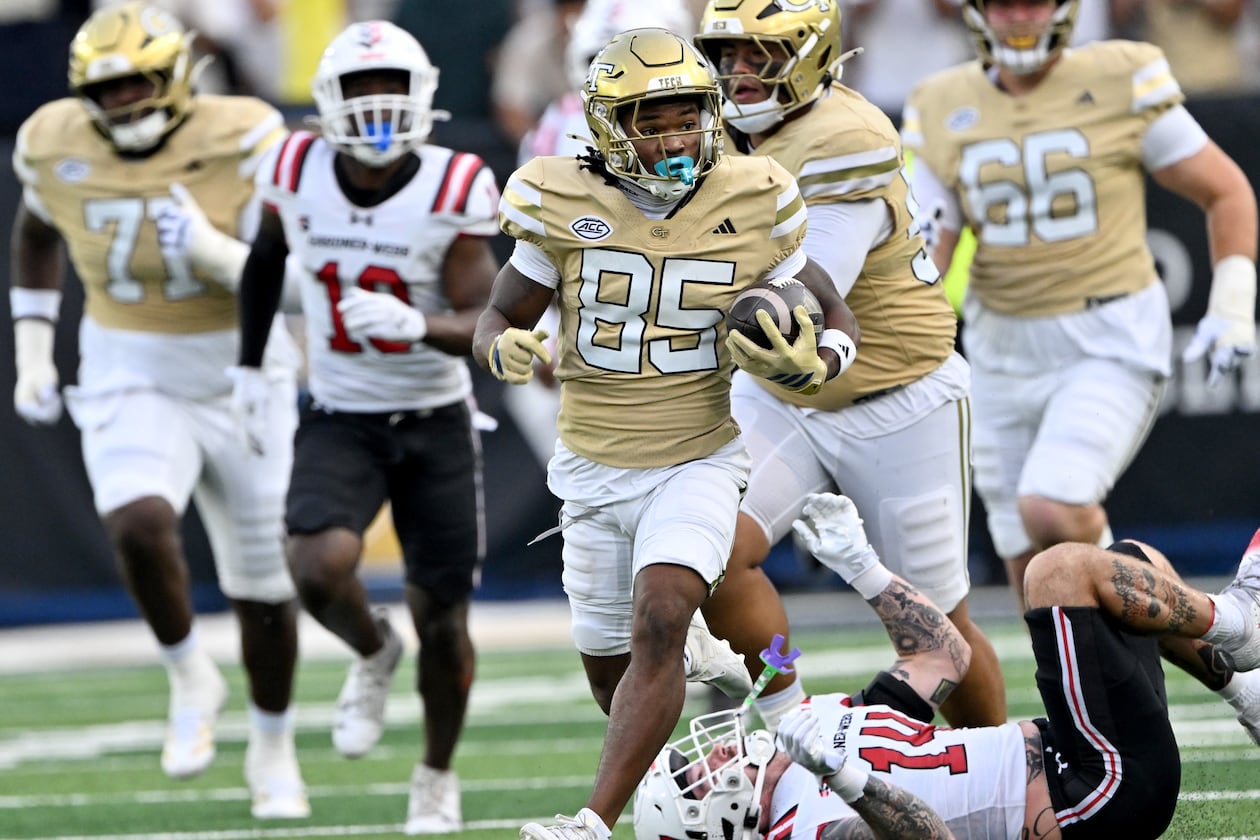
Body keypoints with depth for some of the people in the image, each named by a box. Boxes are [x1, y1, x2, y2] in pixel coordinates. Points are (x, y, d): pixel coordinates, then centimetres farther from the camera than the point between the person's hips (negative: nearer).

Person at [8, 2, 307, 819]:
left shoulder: (242, 144, -18)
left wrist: (216, 253, -34)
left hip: (244, 380, -1)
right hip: (131, 384, 1)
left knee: (264, 583, 10)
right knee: (139, 525, -29)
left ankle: (273, 750, 33)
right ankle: (191, 679, -2)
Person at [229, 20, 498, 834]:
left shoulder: (454, 193, -16)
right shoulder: (298, 175, -7)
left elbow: (481, 327, -18)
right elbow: (267, 258, 15)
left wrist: (415, 325, -38)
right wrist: (250, 364, 16)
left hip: (436, 426, -1)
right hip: (340, 421, 1)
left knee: (441, 616, 4)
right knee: (320, 572, -25)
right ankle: (373, 652, 11)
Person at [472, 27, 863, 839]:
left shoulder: (751, 208, -9)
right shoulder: (565, 207, -10)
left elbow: (837, 322, 2)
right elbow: (499, 319, 1)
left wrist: (808, 364, -22)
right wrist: (506, 350, -24)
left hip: (697, 462, -2)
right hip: (595, 468, 2)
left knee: (658, 621, -26)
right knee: (612, 672, 12)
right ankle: (706, 676, 48)